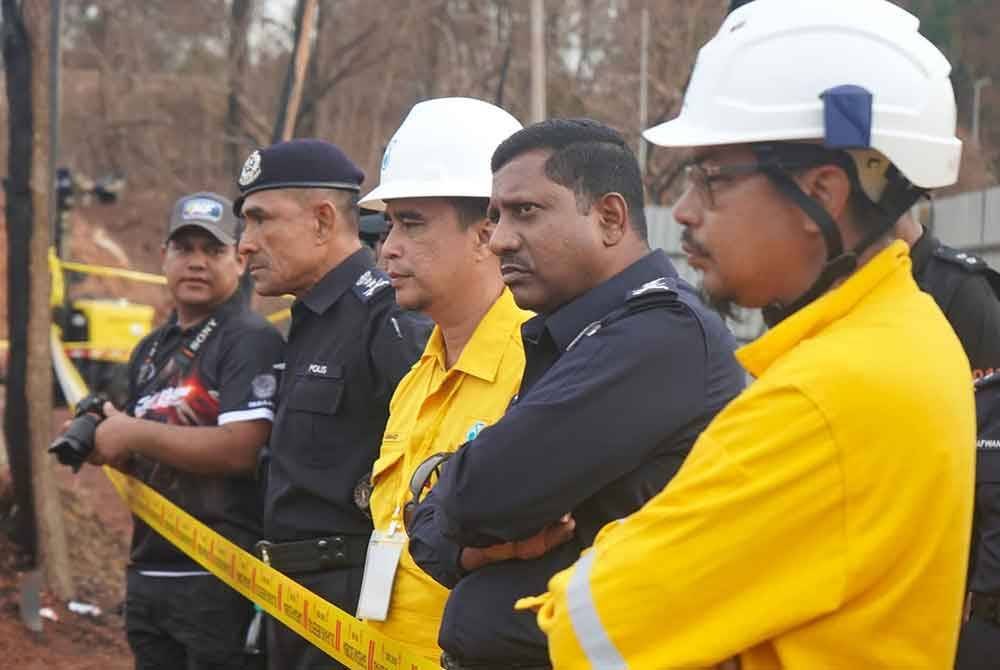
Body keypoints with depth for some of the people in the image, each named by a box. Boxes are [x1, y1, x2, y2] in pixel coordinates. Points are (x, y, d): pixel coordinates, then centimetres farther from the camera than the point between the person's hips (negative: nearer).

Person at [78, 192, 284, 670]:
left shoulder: (252, 340, -8)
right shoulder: (150, 351, 18)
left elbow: (240, 449, -21)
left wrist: (135, 435, -13)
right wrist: (103, 444, 4)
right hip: (148, 572, 8)